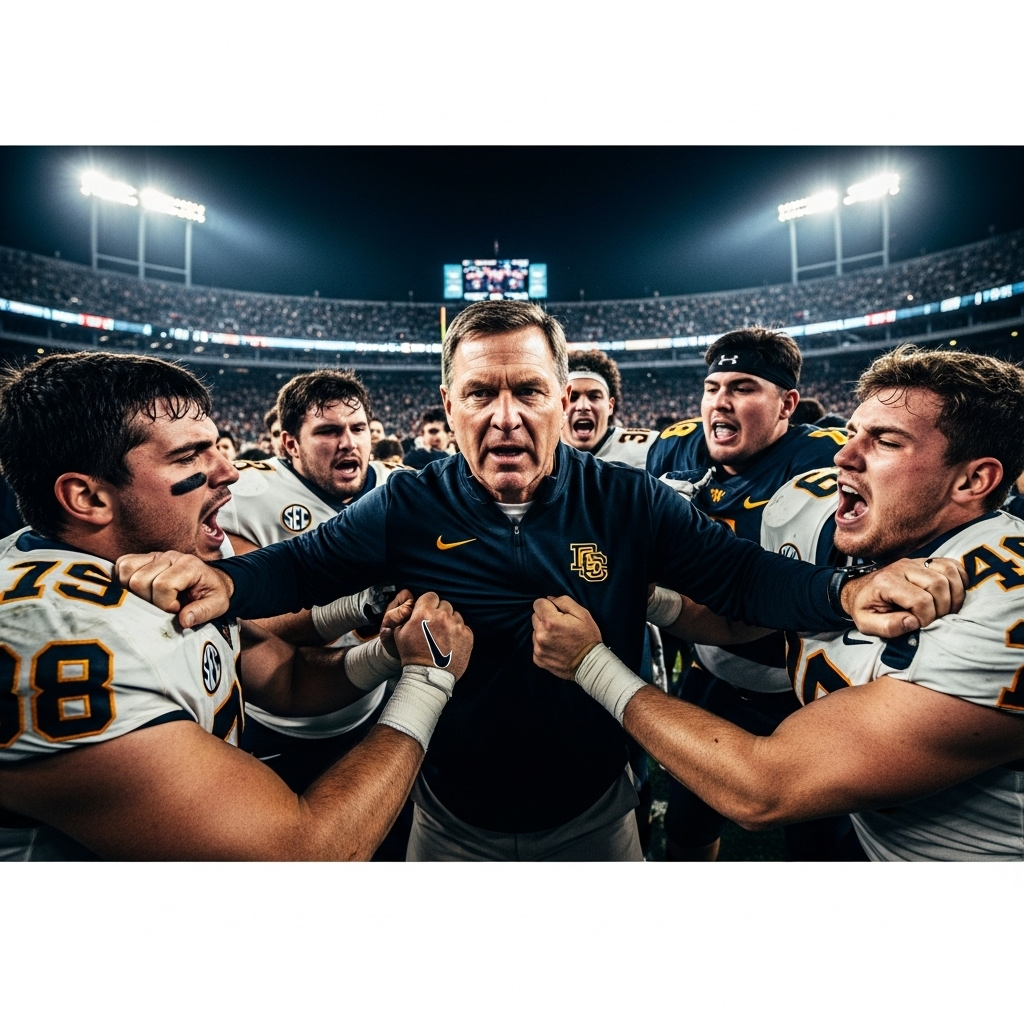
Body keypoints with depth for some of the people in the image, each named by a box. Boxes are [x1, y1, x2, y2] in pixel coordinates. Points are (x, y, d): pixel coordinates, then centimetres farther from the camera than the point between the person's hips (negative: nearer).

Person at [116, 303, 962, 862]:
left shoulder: (629, 504, -14)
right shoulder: (408, 509, -14)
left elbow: (735, 572, -15)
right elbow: (303, 565, -11)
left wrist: (846, 594, -33)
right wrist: (222, 582, -32)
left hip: (595, 816, 1)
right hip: (453, 824, 1)